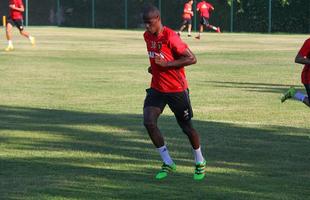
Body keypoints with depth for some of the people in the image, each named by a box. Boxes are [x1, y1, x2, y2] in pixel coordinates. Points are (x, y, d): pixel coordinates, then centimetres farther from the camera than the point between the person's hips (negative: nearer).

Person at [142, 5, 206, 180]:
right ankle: (168, 163, 0)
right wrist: (154, 66, 6)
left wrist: (166, 64, -25)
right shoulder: (148, 36, 3)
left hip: (177, 90, -6)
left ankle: (200, 162, 31)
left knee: (187, 127, 7)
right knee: (149, 122, -13)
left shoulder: (170, 37, -21)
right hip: (157, 88, 6)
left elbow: (192, 59, -21)